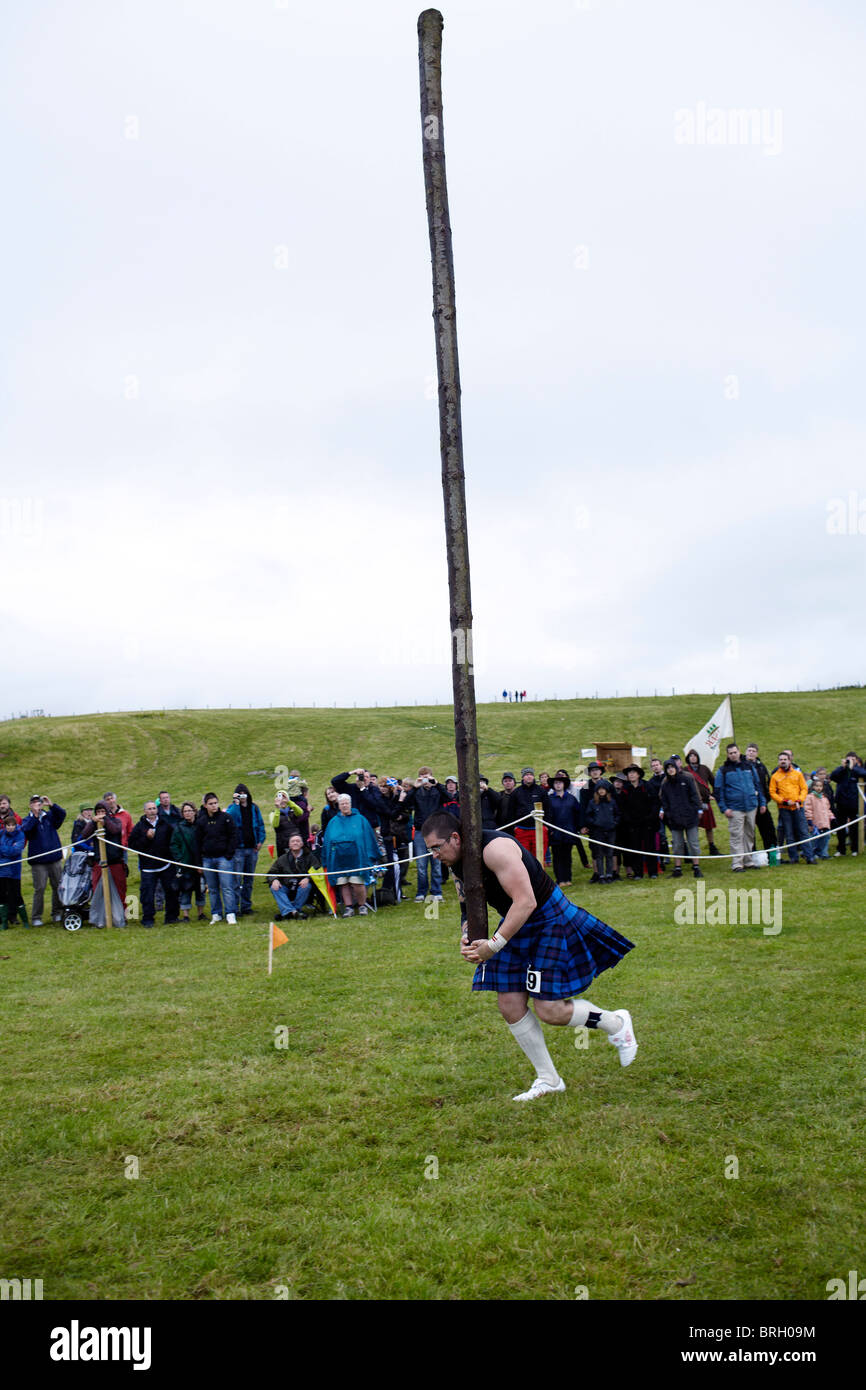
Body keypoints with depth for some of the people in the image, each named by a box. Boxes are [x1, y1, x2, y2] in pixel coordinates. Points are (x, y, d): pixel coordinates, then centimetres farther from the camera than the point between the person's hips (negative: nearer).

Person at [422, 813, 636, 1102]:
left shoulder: (495, 849, -29)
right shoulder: (457, 863, -1)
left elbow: (526, 903, -33)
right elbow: (470, 907, 11)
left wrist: (494, 944, -31)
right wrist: (467, 939, -9)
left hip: (550, 919, -9)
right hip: (516, 925, 9)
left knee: (549, 1010, -9)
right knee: (509, 1006, 3)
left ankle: (616, 1022, 17)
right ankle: (548, 1079, 18)